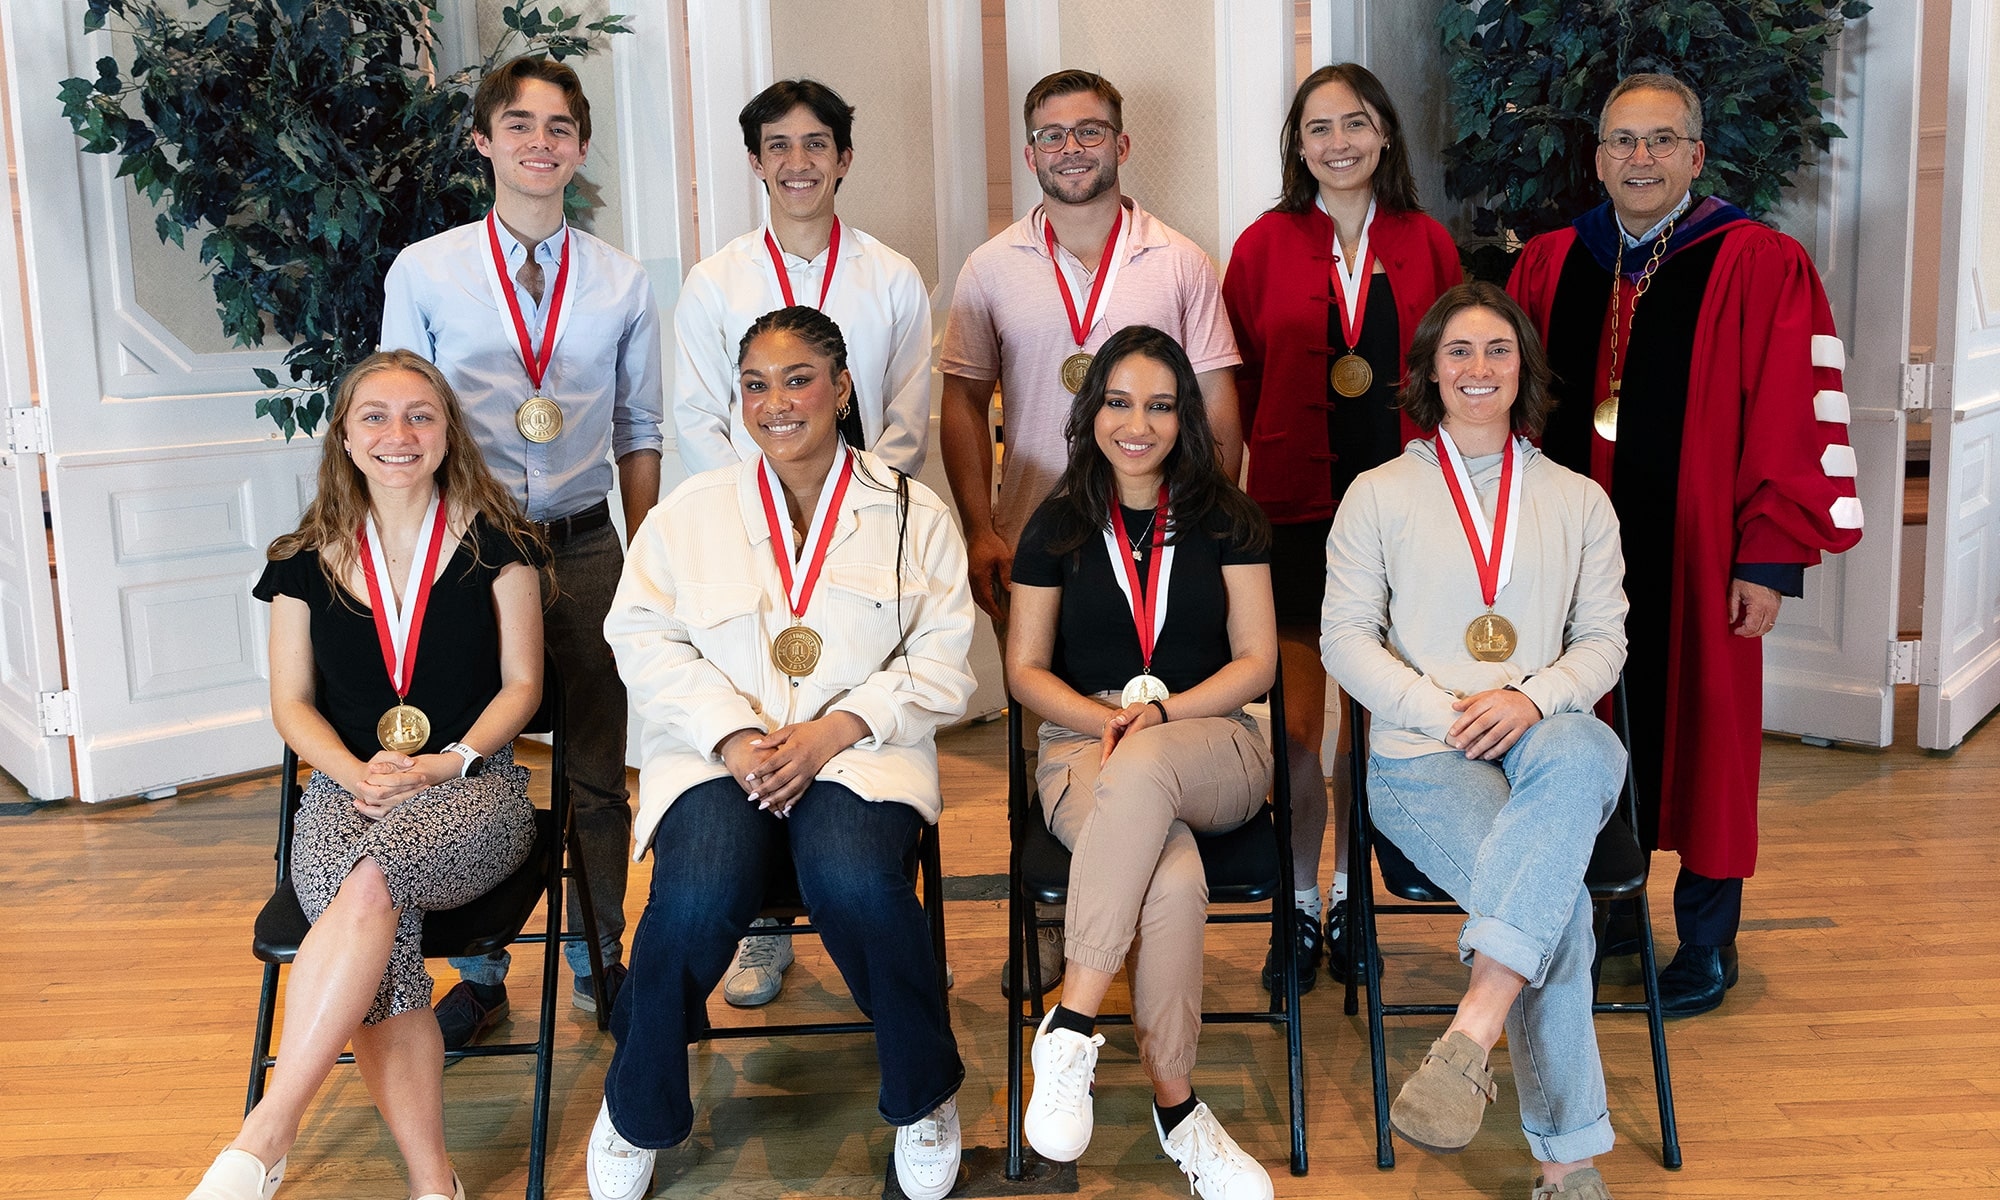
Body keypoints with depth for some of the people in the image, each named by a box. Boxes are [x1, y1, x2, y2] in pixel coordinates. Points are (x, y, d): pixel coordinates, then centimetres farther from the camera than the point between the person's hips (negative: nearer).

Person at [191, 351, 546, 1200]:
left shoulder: (492, 540, 6)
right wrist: (358, 773, -9)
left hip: (474, 787, -1)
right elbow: (292, 705, 11)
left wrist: (455, 761, -12)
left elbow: (521, 684, 5)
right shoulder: (307, 560, 11)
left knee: (370, 883, -35)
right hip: (345, 789, 2)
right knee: (380, 938, -31)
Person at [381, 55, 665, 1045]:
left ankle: (597, 963, 27)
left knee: (597, 775, 9)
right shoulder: (423, 273, 2)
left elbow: (638, 434, 10)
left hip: (585, 548, 1)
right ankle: (478, 975, 23)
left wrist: (645, 566, 5)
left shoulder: (621, 285, 7)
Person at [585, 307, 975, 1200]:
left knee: (856, 881, -32)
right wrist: (732, 736, -12)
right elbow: (645, 641, 4)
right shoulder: (690, 511, 12)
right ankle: (639, 1110, 1)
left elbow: (941, 663, 2)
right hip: (716, 751, 1)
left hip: (862, 749, -1)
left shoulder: (912, 515, 8)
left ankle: (923, 1094, -3)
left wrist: (832, 731, -13)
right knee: (700, 896, -29)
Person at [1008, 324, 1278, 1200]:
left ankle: (1071, 1024, -36)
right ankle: (1175, 1106, -23)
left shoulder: (1226, 520, 11)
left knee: (1142, 767, -40)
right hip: (1085, 745, 0)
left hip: (1213, 748, 0)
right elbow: (1025, 670, 11)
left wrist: (1157, 714, -12)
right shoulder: (1058, 526, 12)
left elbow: (1256, 662, 5)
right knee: (1173, 878, -36)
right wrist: (1109, 718, -9)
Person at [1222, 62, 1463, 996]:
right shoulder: (1266, 245, 3)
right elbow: (1238, 380, 7)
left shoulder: (1425, 245, 7)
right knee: (1295, 722, 0)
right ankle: (1296, 908, 15)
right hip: (1293, 507, -1)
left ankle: (1349, 900, 24)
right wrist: (1287, 447, 0)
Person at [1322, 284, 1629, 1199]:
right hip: (1419, 754, -2)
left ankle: (1468, 1039, -43)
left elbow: (1603, 640, 11)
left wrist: (1531, 700, -11)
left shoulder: (1579, 501, 17)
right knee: (1557, 903, -32)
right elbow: (1345, 637, 4)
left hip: (1544, 740, 2)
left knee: (1583, 752, -39)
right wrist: (1446, 711, -11)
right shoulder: (1380, 494, 11)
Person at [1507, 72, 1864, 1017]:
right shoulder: (1548, 266, 7)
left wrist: (1770, 558, -11)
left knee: (1701, 736, 7)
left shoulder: (1760, 267, -5)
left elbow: (1796, 417, -8)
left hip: (1697, 555, -3)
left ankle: (1707, 940, 22)